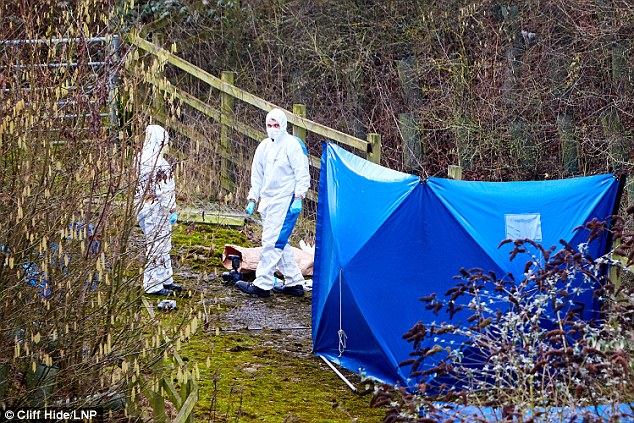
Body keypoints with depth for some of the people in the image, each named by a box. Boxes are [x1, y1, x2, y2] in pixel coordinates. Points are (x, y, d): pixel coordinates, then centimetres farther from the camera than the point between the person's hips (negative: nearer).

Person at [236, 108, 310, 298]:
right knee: (280, 243, 10)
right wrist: (252, 199, 16)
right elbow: (257, 176, 21)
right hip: (267, 201, 8)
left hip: (285, 201, -8)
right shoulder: (263, 147, 14)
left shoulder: (292, 145, -8)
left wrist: (298, 198, -16)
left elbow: (302, 174, -10)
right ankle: (295, 283, 16)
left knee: (272, 241, -11)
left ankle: (262, 285, -11)